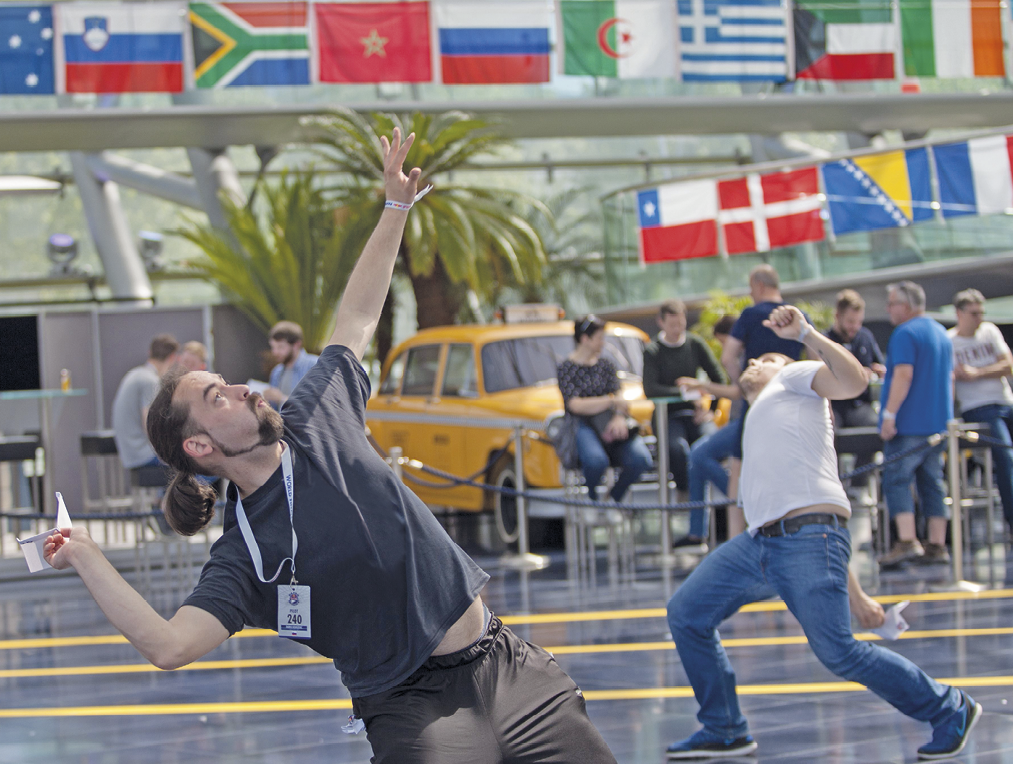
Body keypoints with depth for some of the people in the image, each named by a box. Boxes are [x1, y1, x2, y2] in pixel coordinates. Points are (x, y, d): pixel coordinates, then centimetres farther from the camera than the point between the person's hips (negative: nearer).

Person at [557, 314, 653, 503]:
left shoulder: (605, 364, 18)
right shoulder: (565, 369, 2)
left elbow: (619, 394, 7)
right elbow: (575, 405, -10)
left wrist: (619, 417, -16)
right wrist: (611, 401, -14)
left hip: (609, 426, 5)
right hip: (582, 426, -5)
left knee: (641, 459, -24)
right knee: (596, 460, -38)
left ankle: (613, 499, 1)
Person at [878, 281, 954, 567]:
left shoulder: (905, 334, -11)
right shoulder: (942, 333, 18)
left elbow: (904, 375, -20)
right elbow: (949, 378, 22)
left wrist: (889, 414, -19)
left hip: (909, 424, -8)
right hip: (938, 423, 8)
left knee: (897, 479, -8)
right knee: (932, 482, 10)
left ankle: (907, 541, -20)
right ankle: (937, 545, 7)